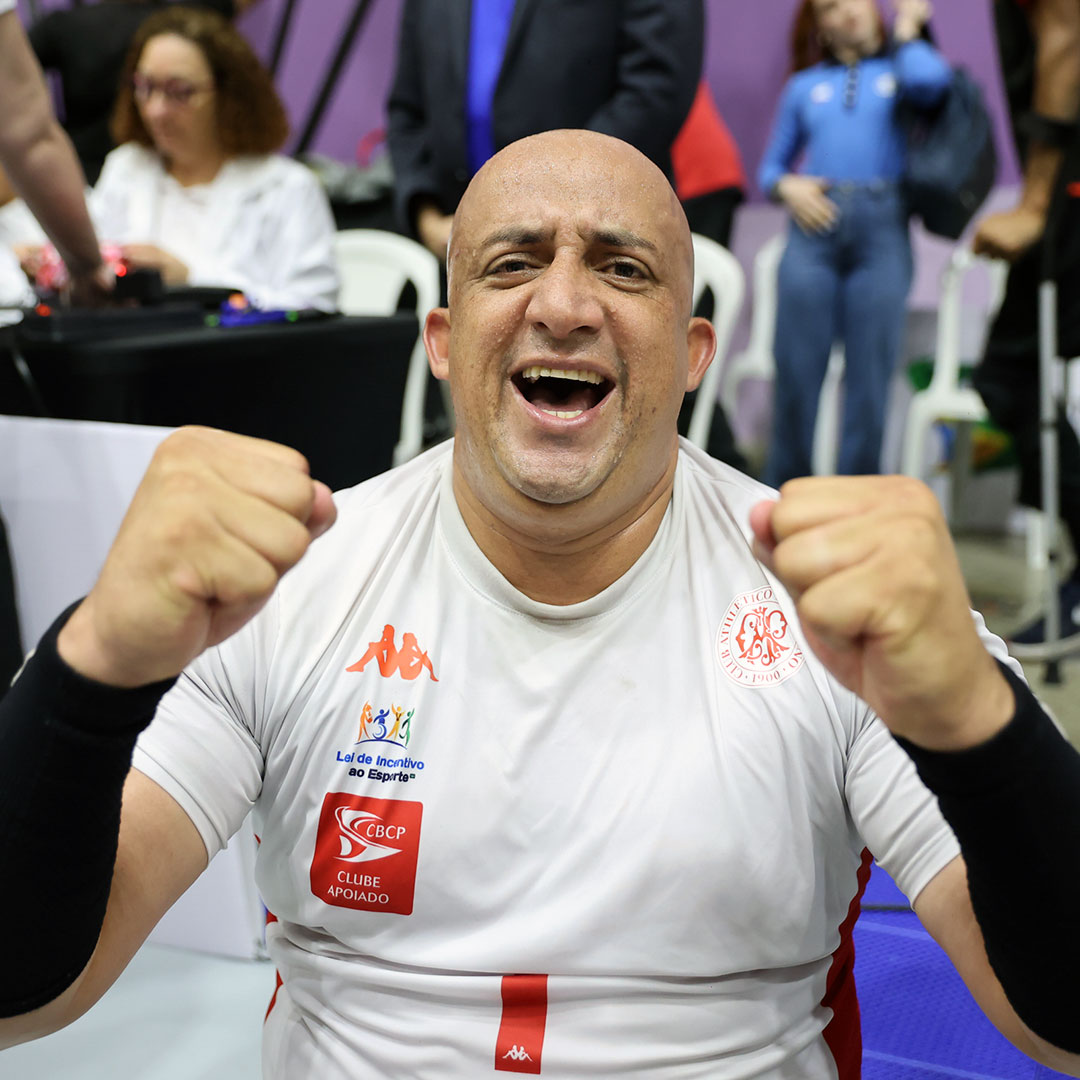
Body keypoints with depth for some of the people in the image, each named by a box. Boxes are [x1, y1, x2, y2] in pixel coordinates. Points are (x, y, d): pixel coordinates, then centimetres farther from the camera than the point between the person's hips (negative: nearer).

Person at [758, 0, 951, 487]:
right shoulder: (803, 86, 20)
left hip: (882, 228, -1)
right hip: (815, 225, 1)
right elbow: (771, 167, 21)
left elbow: (930, 80, -10)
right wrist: (787, 185, -2)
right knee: (796, 371, -3)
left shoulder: (900, 69, 15)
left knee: (870, 374, -4)